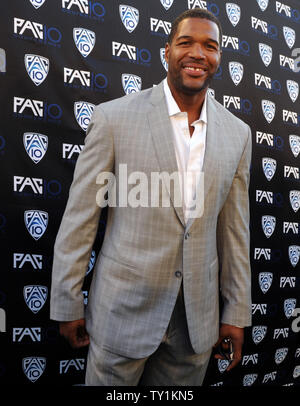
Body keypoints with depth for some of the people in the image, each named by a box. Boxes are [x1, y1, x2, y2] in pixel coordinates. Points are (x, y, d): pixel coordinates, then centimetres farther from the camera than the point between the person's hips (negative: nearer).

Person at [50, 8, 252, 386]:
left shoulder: (237, 134, 2)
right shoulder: (113, 117, -10)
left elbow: (234, 230, 6)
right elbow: (78, 218, -7)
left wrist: (236, 312, 8)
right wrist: (68, 305, -3)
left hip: (198, 315, 3)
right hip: (124, 308, -3)